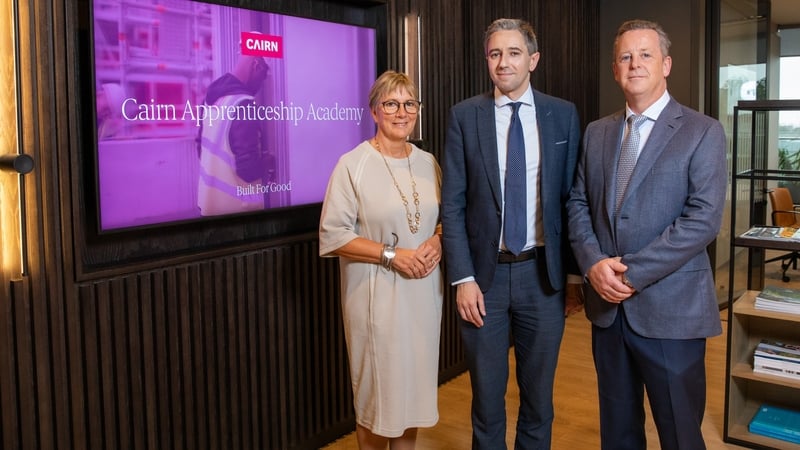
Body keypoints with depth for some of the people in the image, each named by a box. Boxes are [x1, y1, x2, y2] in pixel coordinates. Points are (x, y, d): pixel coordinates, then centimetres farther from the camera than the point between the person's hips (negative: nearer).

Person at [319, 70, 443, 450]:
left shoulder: (428, 162, 7)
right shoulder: (352, 164, -9)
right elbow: (333, 234, -12)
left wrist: (438, 242, -5)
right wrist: (390, 255, -19)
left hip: (424, 291, 5)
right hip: (376, 294, -5)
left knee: (414, 383, 14)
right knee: (377, 388, 7)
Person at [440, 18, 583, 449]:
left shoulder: (563, 114, 2)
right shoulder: (465, 116, -1)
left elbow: (573, 198, 4)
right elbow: (452, 204, -3)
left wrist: (574, 273, 3)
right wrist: (463, 278, -8)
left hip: (543, 273, 1)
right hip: (485, 273, 0)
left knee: (538, 393, 15)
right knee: (486, 393, 13)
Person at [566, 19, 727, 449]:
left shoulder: (703, 132, -5)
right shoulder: (596, 132, 10)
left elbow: (703, 218, -14)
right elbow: (578, 203, 8)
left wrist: (632, 272, -18)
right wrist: (593, 262, -10)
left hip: (670, 305, -4)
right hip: (607, 304, 5)